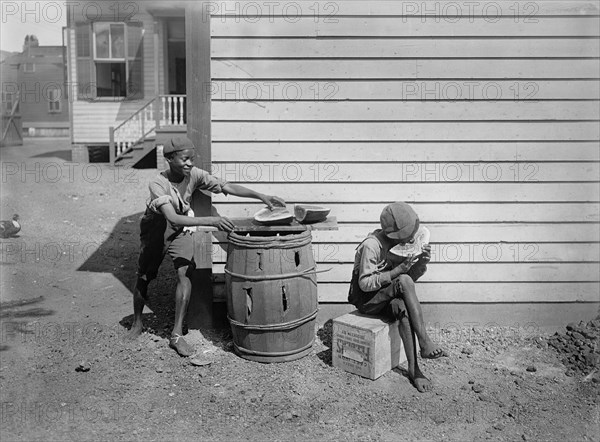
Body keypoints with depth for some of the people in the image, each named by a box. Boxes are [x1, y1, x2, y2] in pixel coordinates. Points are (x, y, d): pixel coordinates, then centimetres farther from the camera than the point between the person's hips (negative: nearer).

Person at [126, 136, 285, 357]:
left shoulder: (194, 175, -19)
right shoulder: (158, 183, -31)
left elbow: (227, 187, -17)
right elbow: (173, 218, -42)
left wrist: (261, 196, -28)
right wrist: (210, 221, -51)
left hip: (181, 230, 2)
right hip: (156, 228, -2)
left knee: (185, 273, -16)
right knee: (143, 278, 7)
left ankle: (177, 334, -9)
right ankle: (137, 323, 35)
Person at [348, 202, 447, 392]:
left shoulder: (401, 243, -2)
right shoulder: (371, 245, -22)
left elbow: (411, 276, 3)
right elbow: (365, 284, -23)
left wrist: (422, 262, -19)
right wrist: (399, 270, -30)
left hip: (389, 297, 5)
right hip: (367, 300, -5)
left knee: (402, 308, -31)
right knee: (404, 281, -32)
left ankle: (414, 369, -28)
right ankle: (425, 342, -30)